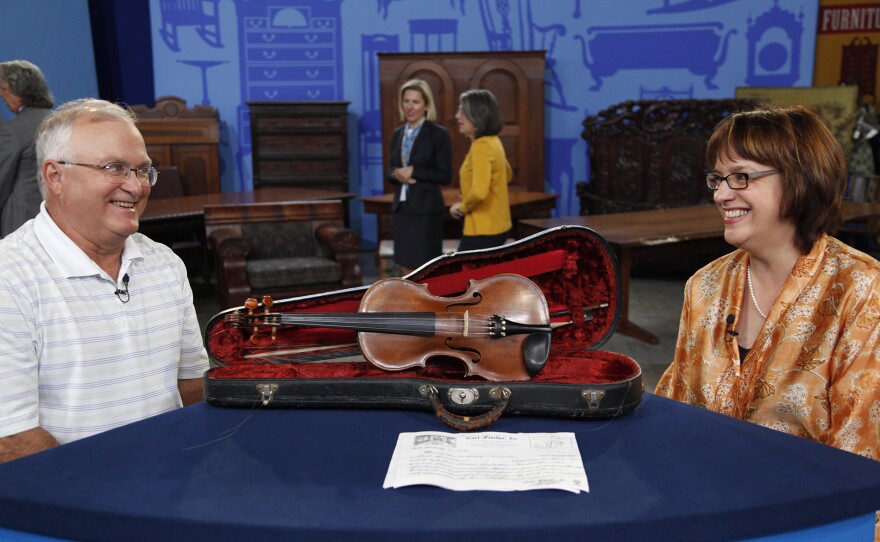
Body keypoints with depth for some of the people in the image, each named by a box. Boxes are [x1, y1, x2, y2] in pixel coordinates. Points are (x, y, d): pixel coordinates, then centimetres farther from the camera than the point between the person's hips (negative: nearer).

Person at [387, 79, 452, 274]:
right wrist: (396, 174, -7)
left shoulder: (439, 134, -7)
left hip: (426, 209, -6)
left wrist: (413, 171, -16)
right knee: (406, 266, 12)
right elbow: (391, 171, 16)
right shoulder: (397, 134, 11)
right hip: (401, 207, 6)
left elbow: (445, 176, -11)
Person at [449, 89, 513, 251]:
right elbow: (507, 174, 27)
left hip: (483, 229, -10)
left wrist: (462, 207, -12)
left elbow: (479, 192, -32)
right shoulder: (492, 141, 11)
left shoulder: (481, 146, -20)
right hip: (496, 225, 10)